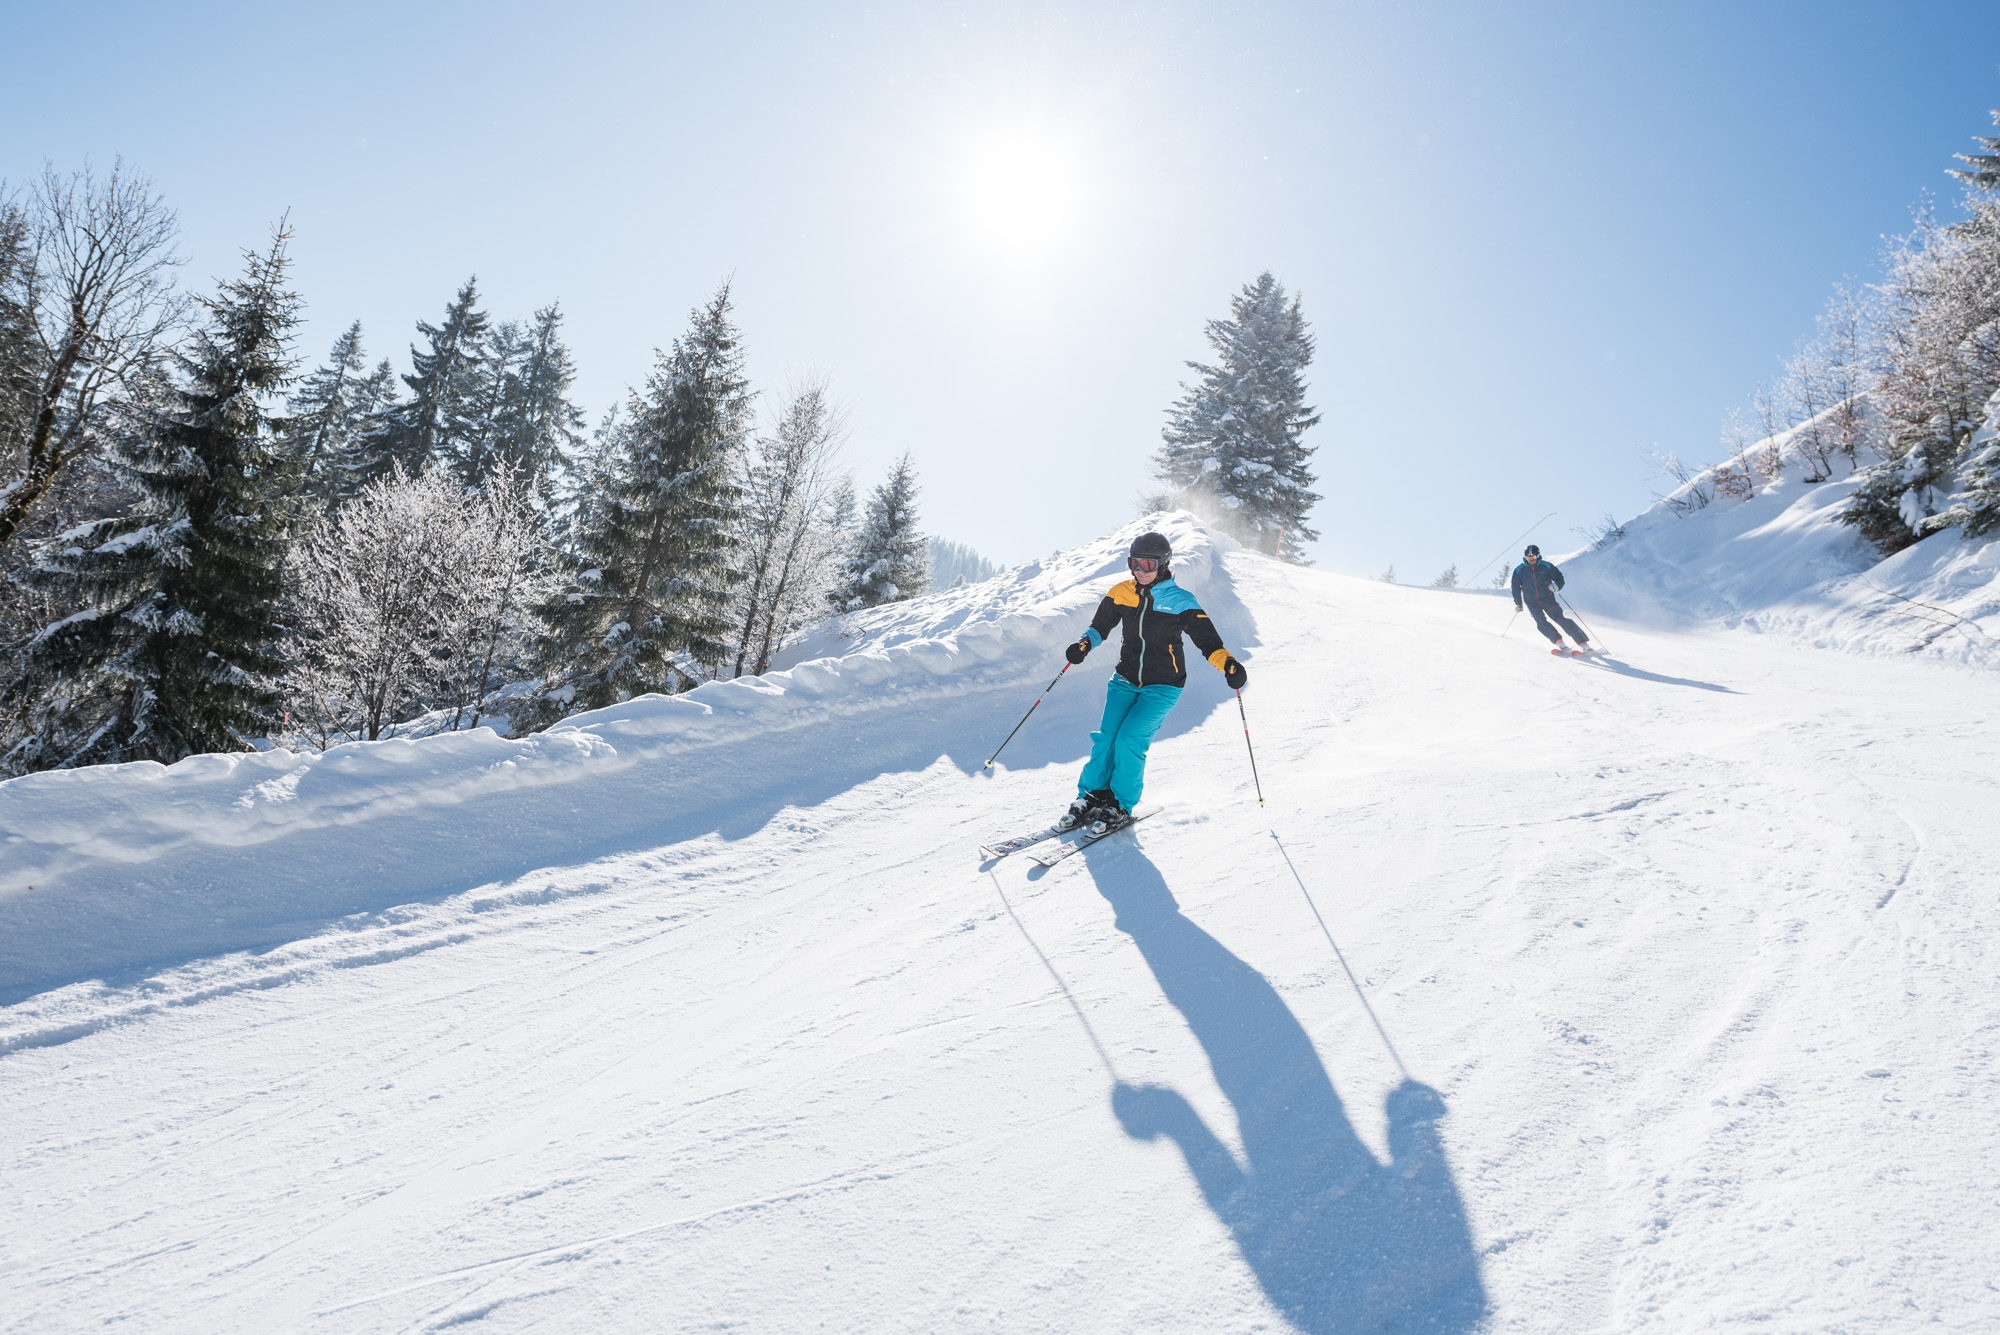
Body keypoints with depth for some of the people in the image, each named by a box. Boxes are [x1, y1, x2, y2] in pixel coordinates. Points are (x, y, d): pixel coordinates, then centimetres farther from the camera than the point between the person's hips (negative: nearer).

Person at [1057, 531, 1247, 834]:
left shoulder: (1179, 601, -9)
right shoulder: (1121, 594, 2)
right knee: (1106, 737, -10)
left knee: (1129, 740, -17)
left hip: (1162, 686, -4)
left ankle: (1120, 807, -1)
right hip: (1125, 680, 4)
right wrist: (1084, 644, -7)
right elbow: (1100, 626, 14)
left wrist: (1228, 663, -27)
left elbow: (1206, 638, -10)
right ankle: (1091, 797, 8)